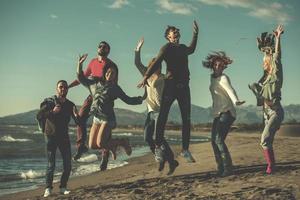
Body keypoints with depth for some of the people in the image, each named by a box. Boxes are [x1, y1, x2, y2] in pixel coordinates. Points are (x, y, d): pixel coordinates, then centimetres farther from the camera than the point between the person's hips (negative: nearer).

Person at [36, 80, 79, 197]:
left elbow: (79, 122, -2)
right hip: (51, 137, -3)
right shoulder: (49, 102, -7)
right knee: (51, 165, -6)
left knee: (67, 165, 0)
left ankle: (63, 188, 13)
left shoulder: (70, 105, 2)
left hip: (64, 137, 4)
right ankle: (48, 189, 5)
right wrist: (52, 112, -31)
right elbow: (39, 116, -18)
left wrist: (76, 115, -23)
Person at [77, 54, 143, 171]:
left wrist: (141, 99, 4)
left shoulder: (115, 88, 2)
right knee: (92, 145, 0)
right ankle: (110, 146, 27)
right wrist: (80, 64, 5)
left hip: (108, 118, -5)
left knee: (100, 143, -18)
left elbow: (128, 100, 8)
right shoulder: (95, 83, 11)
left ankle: (123, 142, 6)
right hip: (96, 118, 5)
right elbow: (81, 78, 17)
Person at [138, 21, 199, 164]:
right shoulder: (167, 47, 3)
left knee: (186, 119, 3)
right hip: (170, 85, -6)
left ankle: (185, 149, 8)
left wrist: (195, 33, 43)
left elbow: (191, 49, 46)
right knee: (163, 116, -9)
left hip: (184, 86, 6)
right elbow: (157, 62, -11)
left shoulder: (183, 48, 21)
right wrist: (146, 77, -24)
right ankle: (158, 147, -5)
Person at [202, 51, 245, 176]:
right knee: (214, 141, 5)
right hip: (217, 114, 8)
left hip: (227, 113, -8)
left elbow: (230, 90, -29)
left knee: (219, 139, -18)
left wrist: (235, 101, -48)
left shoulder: (223, 78, -10)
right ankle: (220, 168, 14)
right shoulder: (212, 77, 13)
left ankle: (228, 167, -13)